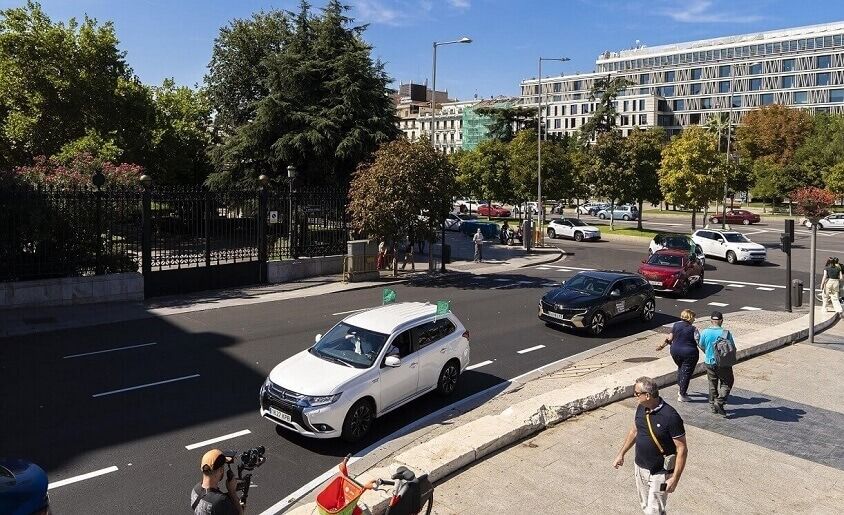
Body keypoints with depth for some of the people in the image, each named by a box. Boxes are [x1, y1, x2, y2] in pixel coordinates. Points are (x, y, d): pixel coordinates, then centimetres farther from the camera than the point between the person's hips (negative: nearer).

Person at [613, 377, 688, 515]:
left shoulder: (670, 416, -27)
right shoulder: (641, 408, -6)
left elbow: (682, 449, -20)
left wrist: (675, 479, -20)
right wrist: (621, 454, 17)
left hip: (659, 473, -7)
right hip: (640, 468, 7)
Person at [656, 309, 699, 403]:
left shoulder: (676, 325, 0)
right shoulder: (693, 328, -12)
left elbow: (670, 338, 3)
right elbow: (698, 342, -14)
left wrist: (662, 345, 16)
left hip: (675, 352, 5)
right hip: (689, 353, -5)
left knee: (680, 368, 26)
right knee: (686, 373, 4)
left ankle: (681, 390, 31)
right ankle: (682, 395, 8)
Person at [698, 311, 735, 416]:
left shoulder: (704, 332, -11)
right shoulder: (726, 333, -18)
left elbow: (702, 347, 3)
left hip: (709, 363, 3)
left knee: (712, 384, 17)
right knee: (727, 383, 16)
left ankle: (713, 406, 24)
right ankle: (719, 402, 1)